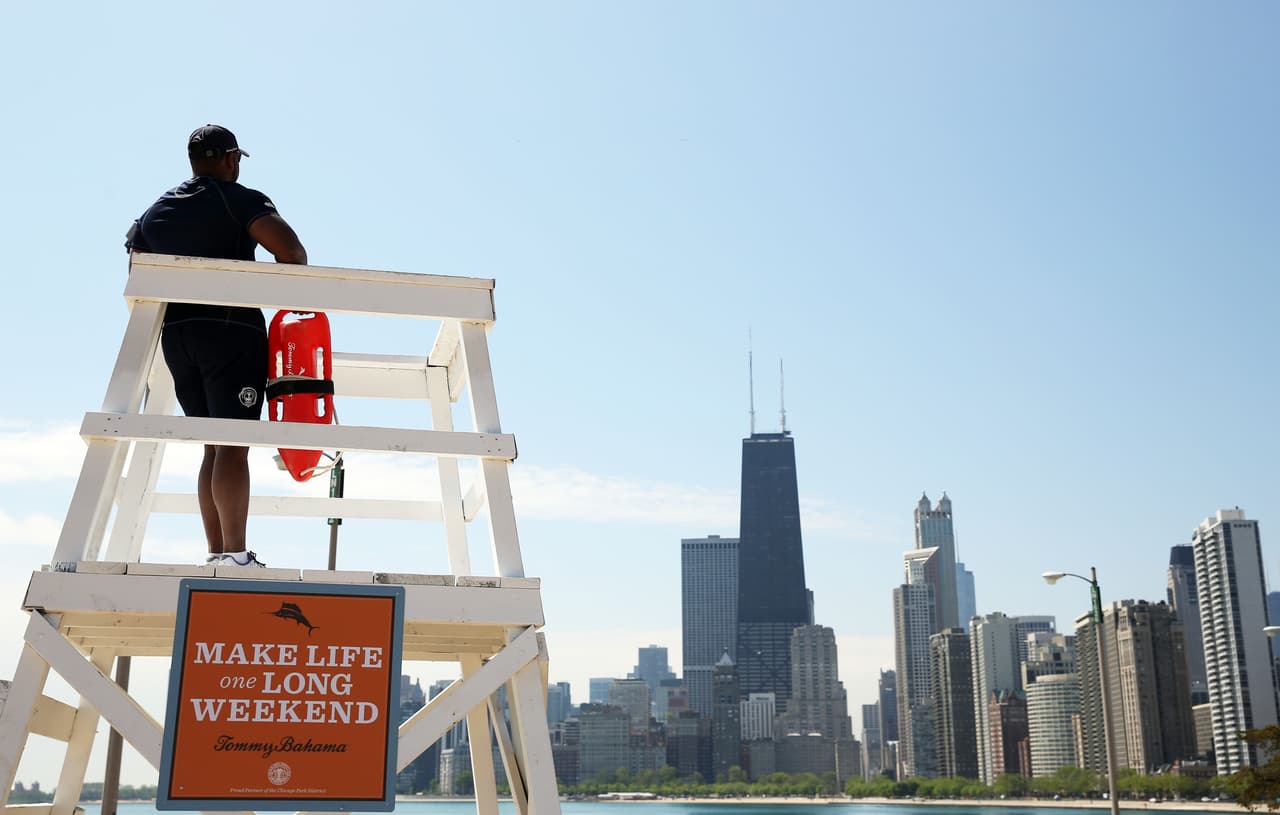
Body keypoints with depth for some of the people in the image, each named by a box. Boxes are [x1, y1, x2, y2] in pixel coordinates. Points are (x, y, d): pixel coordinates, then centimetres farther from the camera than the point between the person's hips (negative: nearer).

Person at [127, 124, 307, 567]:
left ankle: (215, 554, 7)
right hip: (231, 330, -6)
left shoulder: (154, 211, 19)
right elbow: (289, 249, -16)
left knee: (213, 446, 11)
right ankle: (235, 555, -16)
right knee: (234, 444, -10)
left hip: (174, 336, 6)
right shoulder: (241, 200, -1)